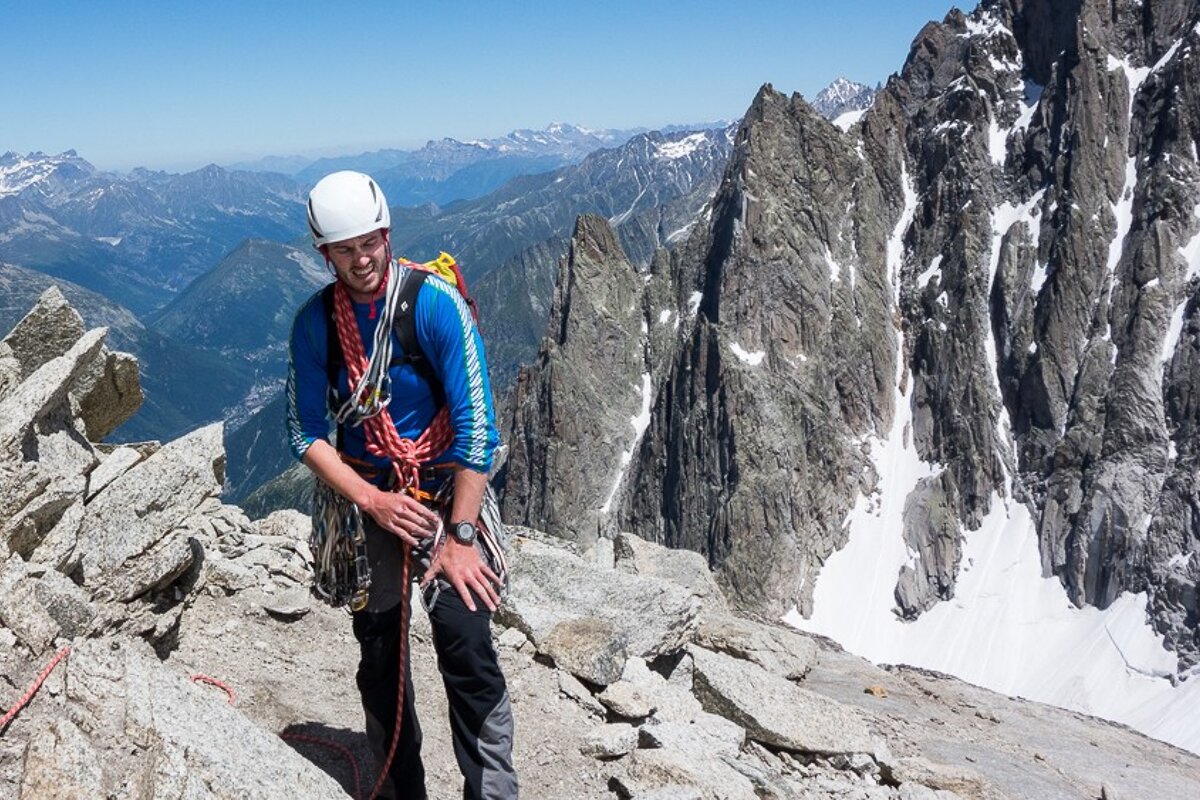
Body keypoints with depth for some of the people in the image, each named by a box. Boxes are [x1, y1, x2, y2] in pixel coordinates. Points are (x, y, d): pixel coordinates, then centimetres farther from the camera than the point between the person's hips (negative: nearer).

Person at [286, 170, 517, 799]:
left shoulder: (435, 303, -15)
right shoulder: (314, 321, -4)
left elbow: (476, 425, -17)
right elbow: (305, 432, -1)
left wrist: (460, 537, -19)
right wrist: (373, 501, -15)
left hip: (445, 491, -3)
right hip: (365, 496, 3)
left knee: (468, 653, -13)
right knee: (380, 663, 9)